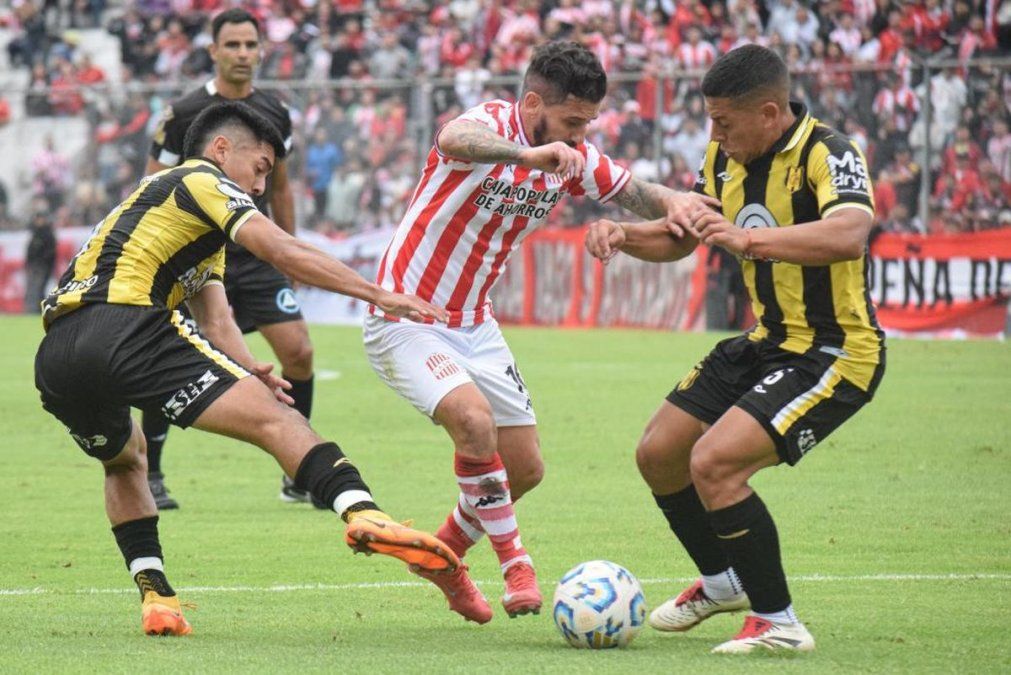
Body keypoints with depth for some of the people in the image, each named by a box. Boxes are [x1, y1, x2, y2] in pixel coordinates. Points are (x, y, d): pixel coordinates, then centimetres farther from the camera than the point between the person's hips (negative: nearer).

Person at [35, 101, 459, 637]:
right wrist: (380, 296, -4)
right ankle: (362, 514, -33)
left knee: (124, 461, 34)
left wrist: (247, 370, 4)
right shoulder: (201, 180, 11)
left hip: (54, 360, 9)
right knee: (275, 421, -13)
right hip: (123, 327, -9)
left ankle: (155, 599, 20)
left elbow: (216, 321, 23)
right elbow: (283, 252, -4)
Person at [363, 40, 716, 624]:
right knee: (473, 417, -31)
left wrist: (675, 202, -21)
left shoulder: (573, 159, -2)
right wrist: (526, 155, -67)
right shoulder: (490, 125, -23)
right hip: (407, 318, -7)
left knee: (526, 470, 7)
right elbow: (454, 140, -47)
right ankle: (513, 560, -14)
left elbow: (638, 194, 5)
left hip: (474, 326, 7)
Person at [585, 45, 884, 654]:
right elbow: (679, 236, 18)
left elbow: (848, 236, -43)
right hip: (768, 345, 9)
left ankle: (779, 624, -10)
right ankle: (721, 582, 39)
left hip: (835, 353, -9)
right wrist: (623, 235, -3)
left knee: (713, 462, -24)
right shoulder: (726, 158, 3)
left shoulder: (828, 155, -23)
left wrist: (748, 239, -53)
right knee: (658, 455, 14)